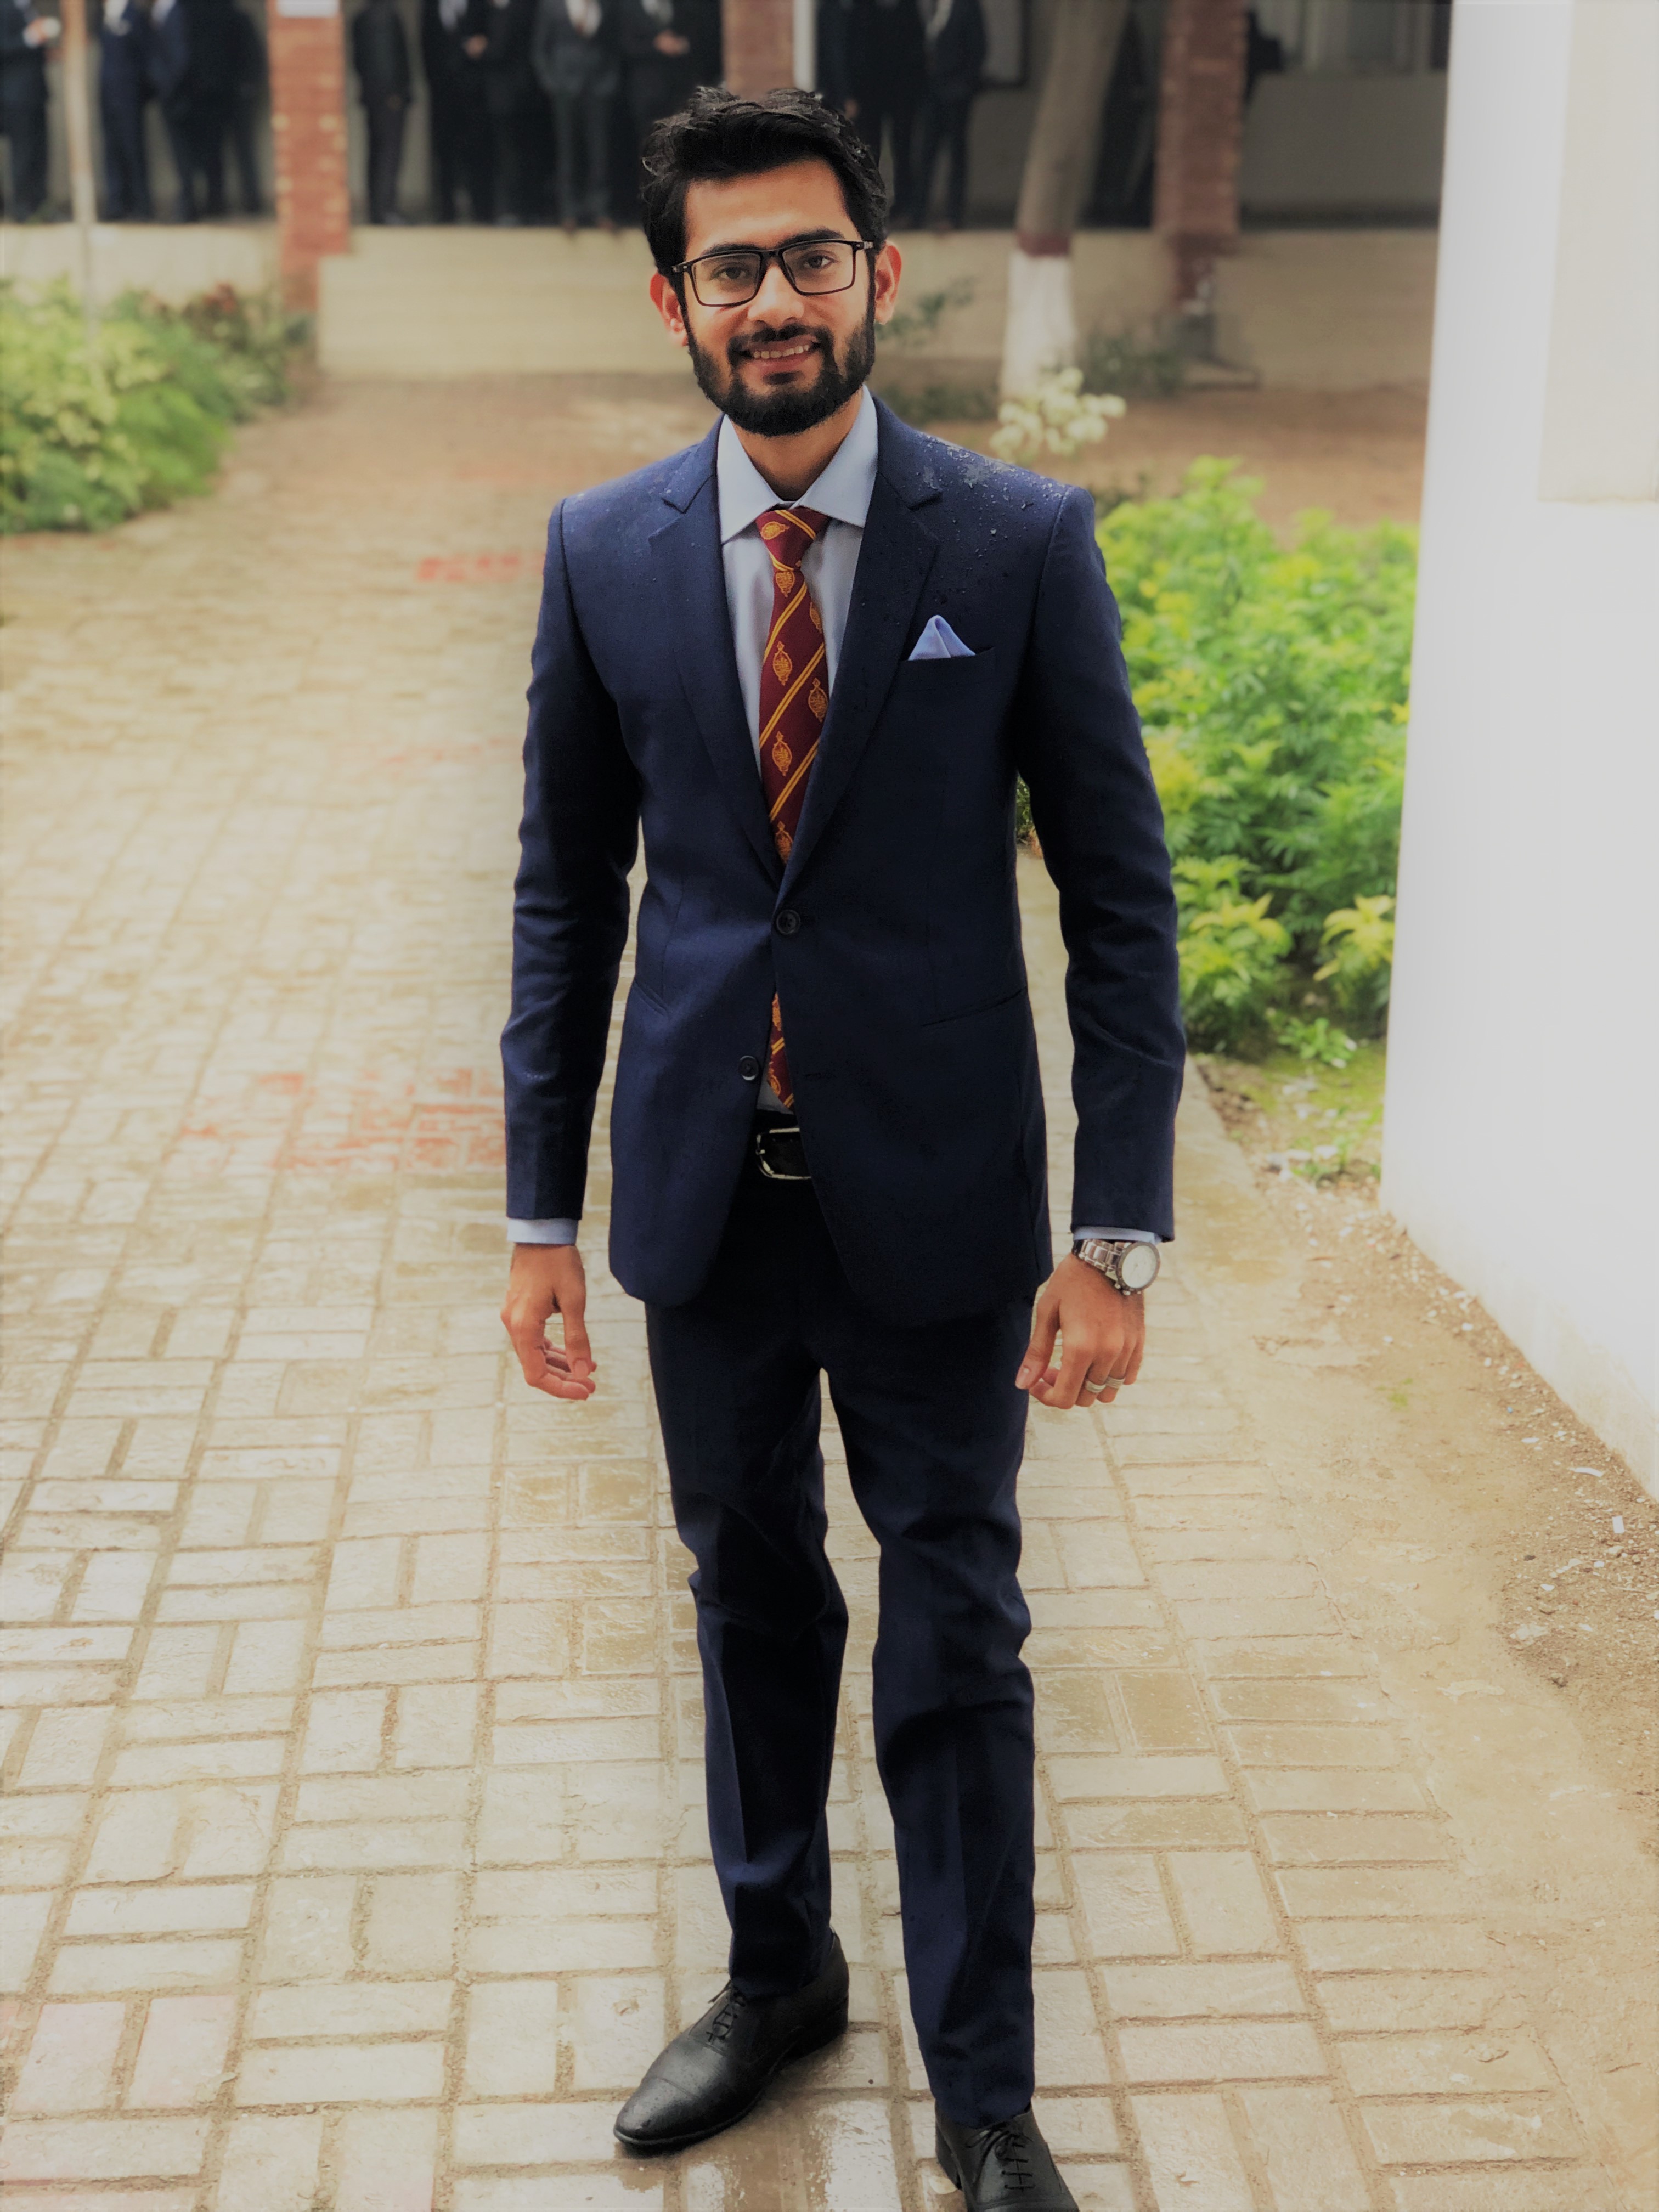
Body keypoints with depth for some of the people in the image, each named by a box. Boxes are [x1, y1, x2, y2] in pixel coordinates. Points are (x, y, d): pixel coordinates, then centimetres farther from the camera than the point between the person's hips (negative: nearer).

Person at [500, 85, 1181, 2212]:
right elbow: (566, 893, 5)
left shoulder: (1023, 544, -8)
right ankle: (776, 1973, 42)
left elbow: (1120, 895, -7)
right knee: (750, 1597, 19)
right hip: (707, 1196, 3)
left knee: (956, 1641, 9)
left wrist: (1118, 1234, -12)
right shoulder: (603, 552, 0)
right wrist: (539, 1211, 2)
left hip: (938, 1200, -2)